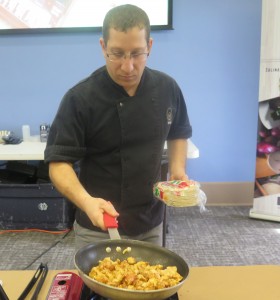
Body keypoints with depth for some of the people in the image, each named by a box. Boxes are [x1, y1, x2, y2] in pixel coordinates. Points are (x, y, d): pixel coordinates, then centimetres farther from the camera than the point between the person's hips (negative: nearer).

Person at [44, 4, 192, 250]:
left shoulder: (167, 88, -6)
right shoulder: (80, 98, -19)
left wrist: (178, 170, -6)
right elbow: (59, 162, -18)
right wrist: (86, 201, -35)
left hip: (151, 223, 4)